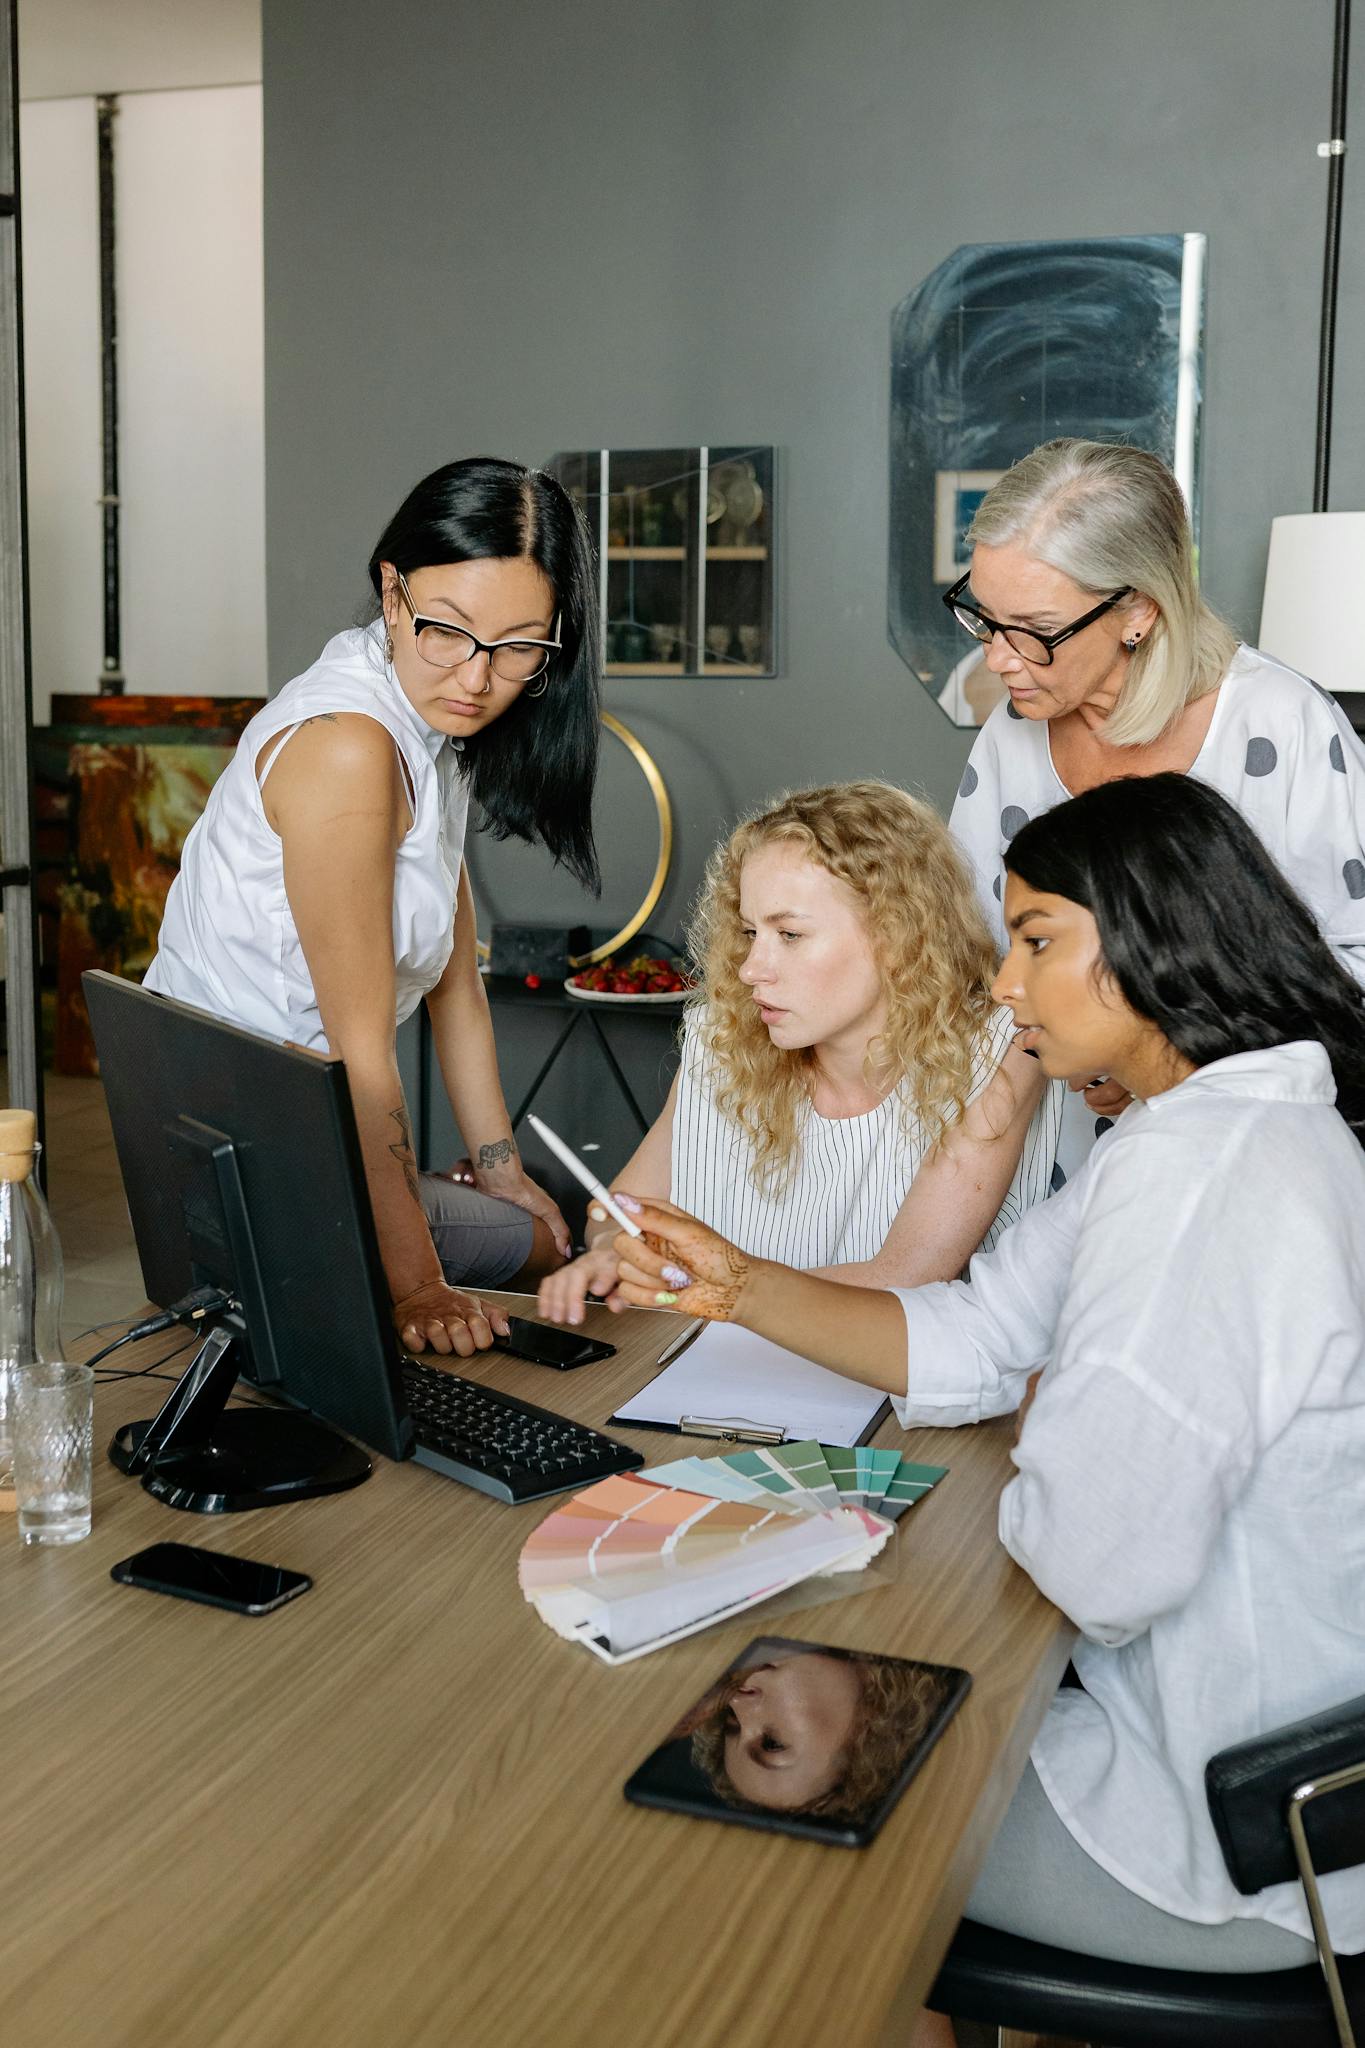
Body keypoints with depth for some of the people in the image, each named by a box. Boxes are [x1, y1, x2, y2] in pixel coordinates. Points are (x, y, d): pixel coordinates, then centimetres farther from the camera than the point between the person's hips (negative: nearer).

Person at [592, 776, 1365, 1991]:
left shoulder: (1201, 1159, -28)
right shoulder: (1242, 1120, 6)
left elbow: (1097, 1560, -34)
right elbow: (970, 1344, 8)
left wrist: (1046, 1425, -12)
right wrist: (739, 1287, -2)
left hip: (1256, 1839, -9)